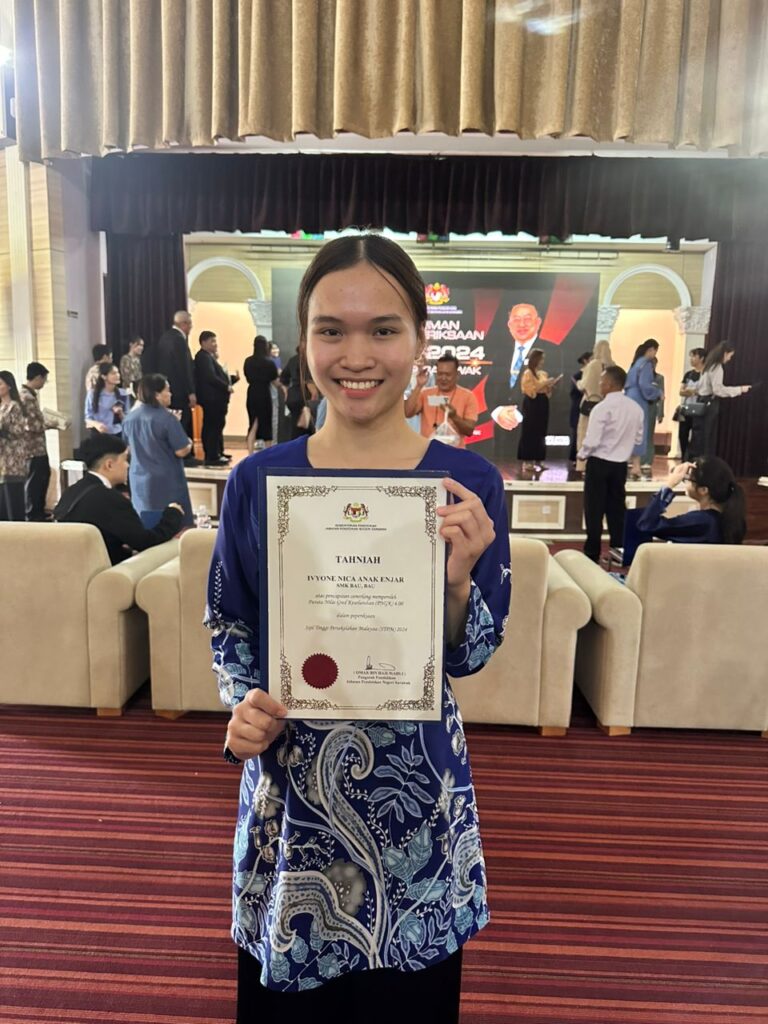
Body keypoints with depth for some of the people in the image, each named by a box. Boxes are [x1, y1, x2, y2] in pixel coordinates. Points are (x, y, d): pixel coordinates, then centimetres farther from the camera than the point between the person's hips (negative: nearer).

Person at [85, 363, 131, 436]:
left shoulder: (123, 394, 3)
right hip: (99, 435, -1)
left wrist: (120, 413, -15)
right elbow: (88, 418, 1)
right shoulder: (93, 394, -2)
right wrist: (96, 424, -21)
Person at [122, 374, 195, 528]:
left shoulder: (131, 417, 5)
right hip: (166, 482, -7)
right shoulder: (167, 418, -17)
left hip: (139, 480, 7)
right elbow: (181, 451, -18)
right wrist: (189, 443, 5)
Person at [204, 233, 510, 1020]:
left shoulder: (468, 483, -10)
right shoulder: (257, 480, -7)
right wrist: (246, 706, -13)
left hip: (416, 786, 0)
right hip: (287, 781, 1)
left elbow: (470, 656, -6)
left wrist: (456, 579, -25)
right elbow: (227, 626, 5)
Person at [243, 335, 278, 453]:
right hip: (264, 395, -3)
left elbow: (247, 378, 8)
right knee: (266, 423, 10)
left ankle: (250, 454, -4)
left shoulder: (248, 361, -1)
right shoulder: (269, 362, -11)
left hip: (251, 394, 3)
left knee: (253, 424, 8)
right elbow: (274, 380, -2)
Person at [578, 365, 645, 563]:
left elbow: (592, 441, -19)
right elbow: (639, 438, 9)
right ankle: (618, 549, 19)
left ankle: (592, 552, 9)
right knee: (616, 507, 15)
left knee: (595, 509, 4)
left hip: (599, 463, -6)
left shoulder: (602, 408, -18)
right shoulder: (636, 408, 1)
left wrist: (582, 455, -2)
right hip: (621, 464, 6)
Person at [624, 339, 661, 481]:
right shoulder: (646, 364, -12)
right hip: (640, 403, -9)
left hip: (631, 400, 9)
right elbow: (645, 386, -21)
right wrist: (658, 393, -7)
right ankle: (636, 466, -4)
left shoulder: (637, 362, 15)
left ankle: (634, 464, 15)